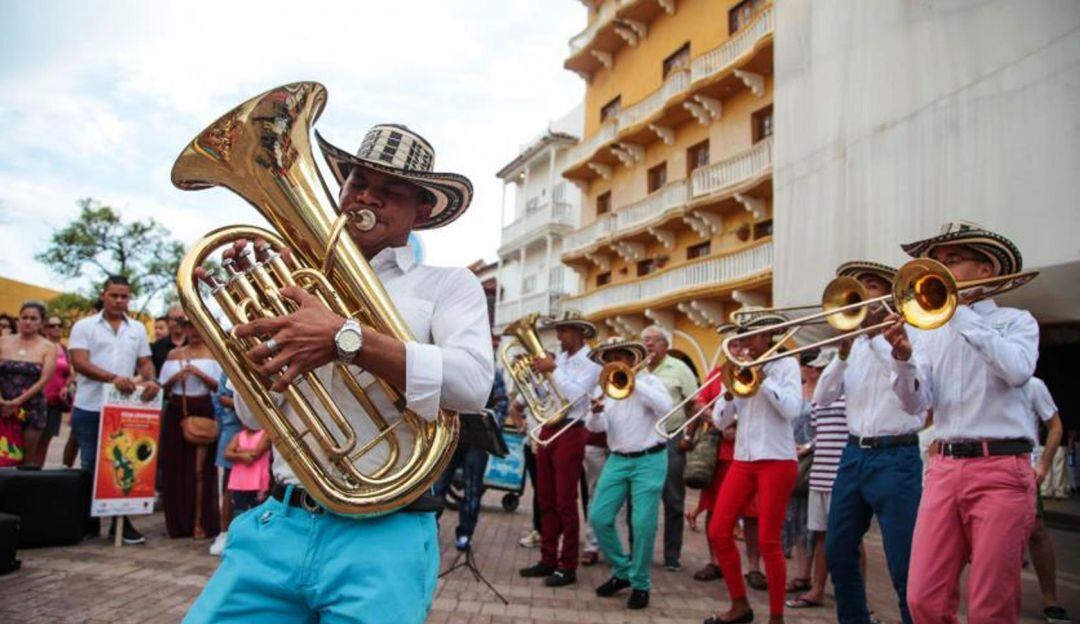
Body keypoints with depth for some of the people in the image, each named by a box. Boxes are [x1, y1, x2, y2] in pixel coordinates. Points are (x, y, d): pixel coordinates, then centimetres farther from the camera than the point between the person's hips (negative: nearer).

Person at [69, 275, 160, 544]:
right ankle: (89, 521, 17)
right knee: (90, 465, 6)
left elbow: (145, 362, 11)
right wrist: (113, 378, -26)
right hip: (90, 408, -2)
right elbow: (79, 362, -11)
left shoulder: (137, 329, 12)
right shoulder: (85, 326, 1)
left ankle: (121, 519, 11)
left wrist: (150, 380, -13)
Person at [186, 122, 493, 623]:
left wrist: (346, 339, -24)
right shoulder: (304, 282, 16)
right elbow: (257, 416, 14)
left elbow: (472, 384, -16)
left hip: (383, 535, -3)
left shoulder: (448, 284, 4)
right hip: (276, 526, 4)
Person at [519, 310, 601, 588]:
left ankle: (568, 567, 6)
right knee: (546, 501, 11)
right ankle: (548, 559, 21)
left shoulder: (590, 361, -6)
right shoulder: (559, 359, 14)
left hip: (570, 433, -7)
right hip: (547, 430, 7)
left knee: (566, 503, -3)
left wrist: (553, 370, -20)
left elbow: (574, 395, -20)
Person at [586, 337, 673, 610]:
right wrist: (595, 412, -23)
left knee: (643, 524, -8)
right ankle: (622, 571, 18)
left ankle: (640, 583, 10)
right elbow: (595, 426, 0)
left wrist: (634, 381, -22)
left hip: (649, 460, -5)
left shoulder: (649, 381, -2)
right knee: (599, 518, -2)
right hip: (617, 460, 5)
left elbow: (665, 407, -22)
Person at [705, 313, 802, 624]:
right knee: (718, 532, 1)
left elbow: (792, 410, -16)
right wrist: (731, 388, -9)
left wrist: (761, 376, -15)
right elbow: (719, 421, 6)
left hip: (777, 461, -5)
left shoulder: (786, 364, 0)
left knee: (768, 541, -6)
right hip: (742, 461, 5)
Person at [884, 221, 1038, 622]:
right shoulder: (931, 332, 15)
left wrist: (961, 314, -10)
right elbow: (916, 404, 4)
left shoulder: (1015, 321, 7)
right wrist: (903, 357, -14)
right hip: (944, 466, 3)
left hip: (1001, 468, -3)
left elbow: (1017, 370, -16)